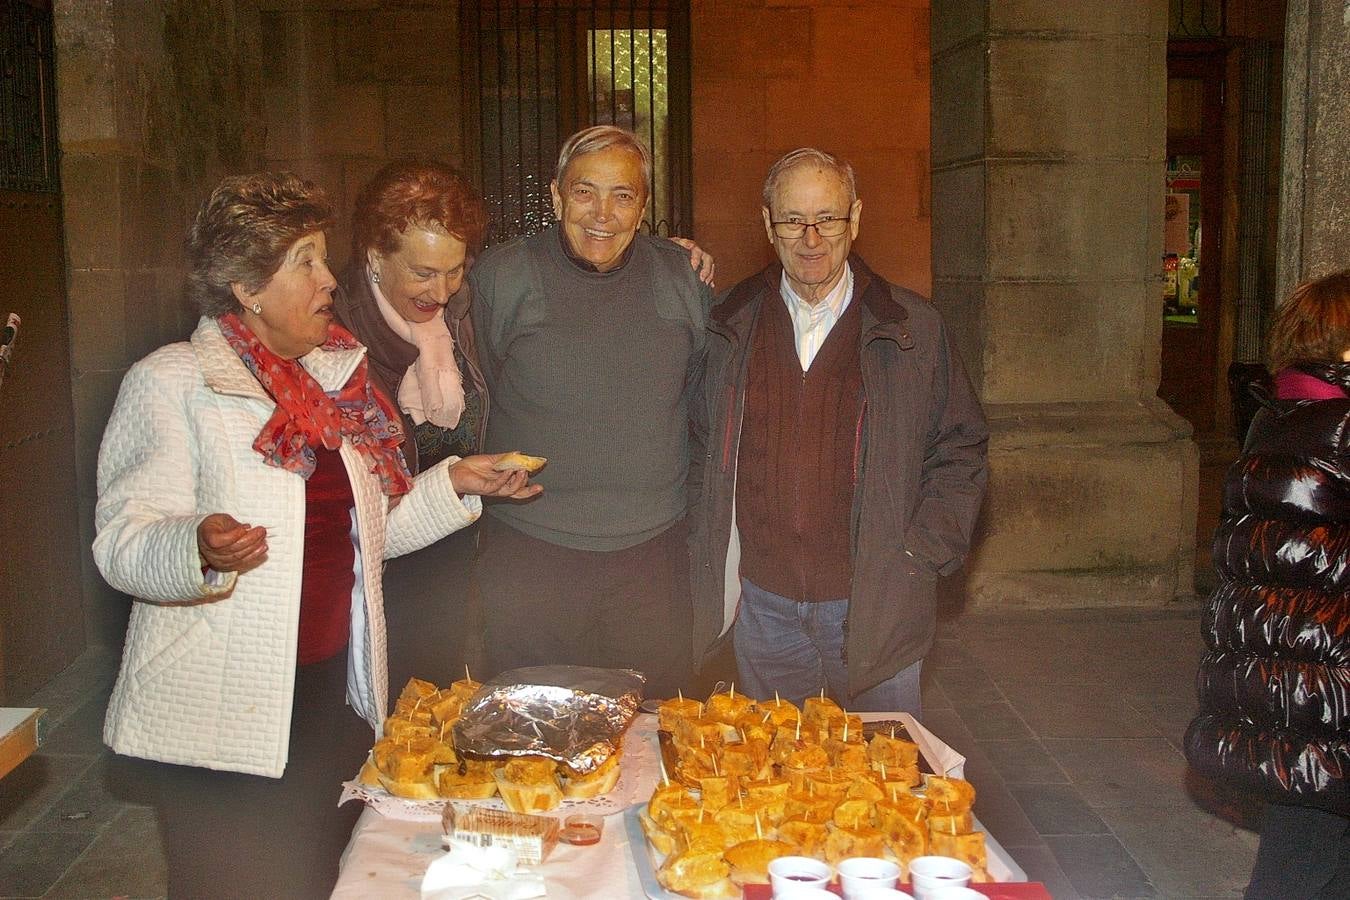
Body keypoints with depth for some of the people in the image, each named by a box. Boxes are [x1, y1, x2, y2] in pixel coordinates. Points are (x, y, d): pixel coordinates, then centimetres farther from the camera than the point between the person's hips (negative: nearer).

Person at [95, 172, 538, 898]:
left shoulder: (334, 377, 12)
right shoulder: (171, 382, -9)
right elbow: (122, 543, -17)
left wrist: (455, 483, 6)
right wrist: (200, 548, -37)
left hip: (334, 695, 7)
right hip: (219, 722, -6)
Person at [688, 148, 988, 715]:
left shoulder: (914, 328, -2)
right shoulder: (730, 327, 3)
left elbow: (960, 448, 4)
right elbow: (701, 445, 14)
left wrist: (925, 550, -6)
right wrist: (707, 551, 5)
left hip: (873, 604, -2)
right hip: (761, 602, 2)